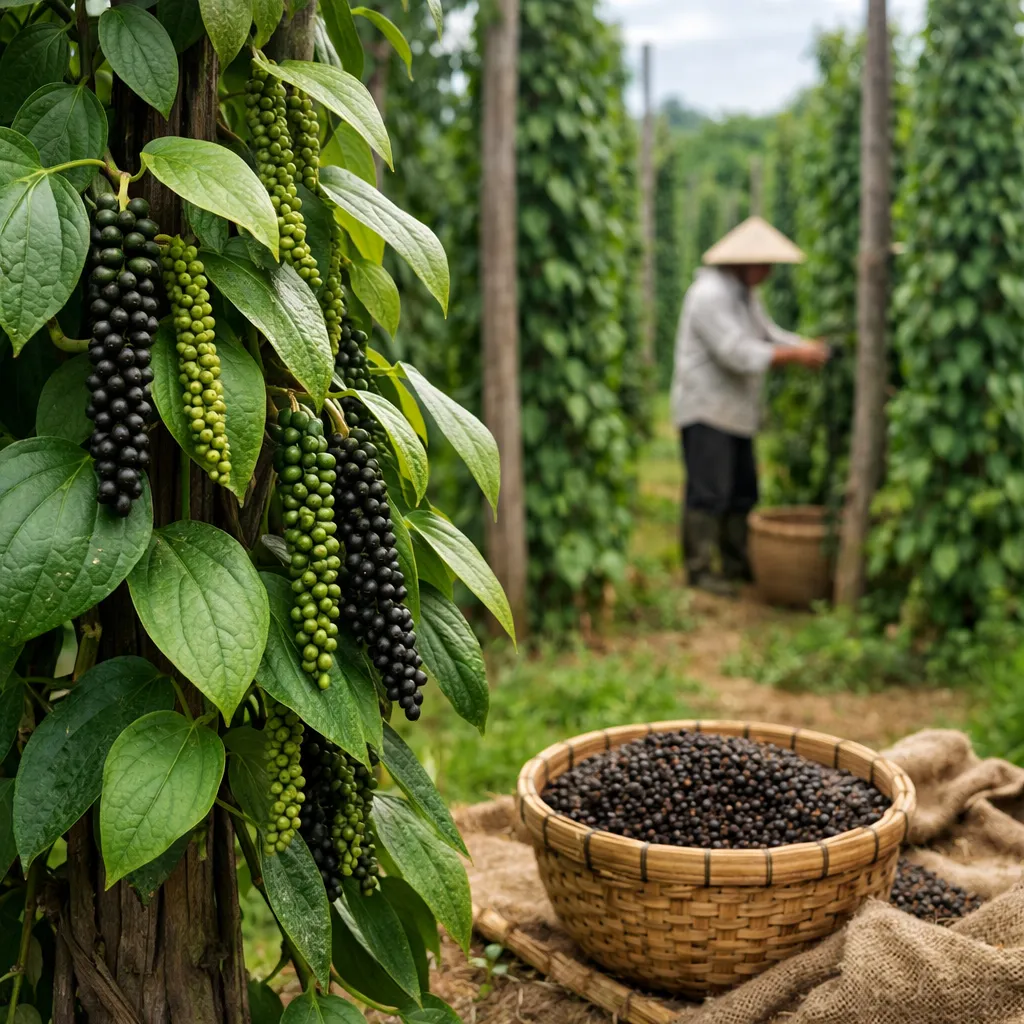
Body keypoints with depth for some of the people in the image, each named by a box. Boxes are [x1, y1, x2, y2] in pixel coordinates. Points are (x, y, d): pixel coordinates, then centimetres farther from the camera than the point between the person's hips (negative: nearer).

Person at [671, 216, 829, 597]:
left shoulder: (744, 294, 13)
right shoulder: (711, 295, -19)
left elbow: (770, 337, 15)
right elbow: (740, 354, -26)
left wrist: (811, 347, -3)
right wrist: (797, 355, -22)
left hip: (733, 411, 10)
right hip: (705, 410, -10)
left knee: (742, 492, 11)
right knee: (708, 493, -9)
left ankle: (736, 563, 19)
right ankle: (699, 568, -2)